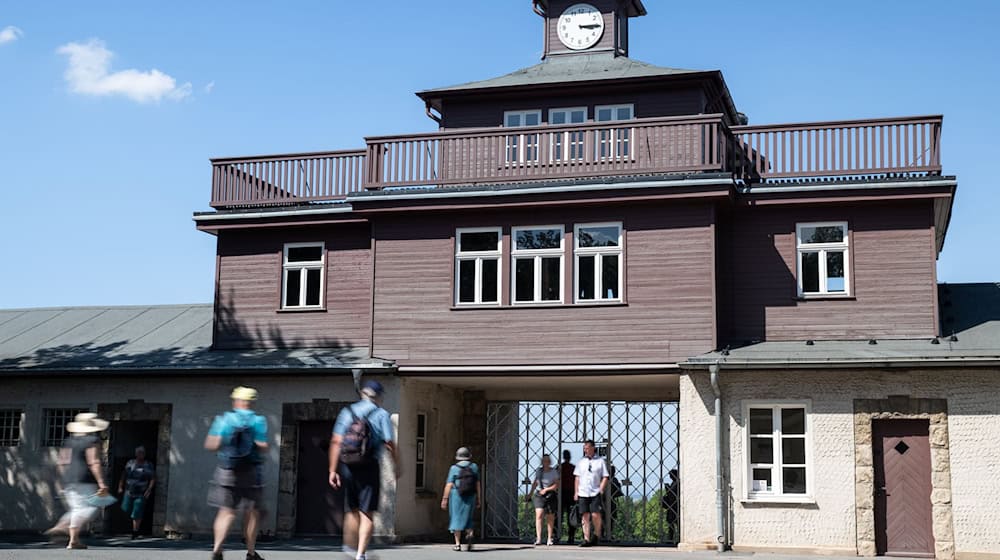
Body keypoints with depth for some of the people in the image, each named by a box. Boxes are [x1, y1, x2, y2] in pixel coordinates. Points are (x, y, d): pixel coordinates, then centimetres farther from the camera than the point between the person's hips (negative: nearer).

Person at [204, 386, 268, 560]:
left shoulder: (223, 419, 0)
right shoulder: (258, 421, -3)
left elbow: (211, 445, -5)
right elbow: (263, 448, -10)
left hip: (227, 471, 1)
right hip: (251, 472, -1)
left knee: (226, 511, 5)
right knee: (252, 512, 10)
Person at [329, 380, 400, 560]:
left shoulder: (347, 412, 7)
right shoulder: (381, 415, -2)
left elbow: (336, 442, 1)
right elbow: (389, 445, -8)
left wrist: (333, 470, 2)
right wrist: (397, 466, 6)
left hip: (347, 467, 3)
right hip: (369, 468, -3)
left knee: (352, 510, 18)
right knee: (367, 513, 1)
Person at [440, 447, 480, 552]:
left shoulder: (454, 468, 0)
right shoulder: (474, 467, 5)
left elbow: (449, 485, -6)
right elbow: (478, 484, 3)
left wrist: (444, 499, -3)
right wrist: (478, 499, 8)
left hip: (456, 496, -2)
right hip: (470, 496, 2)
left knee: (457, 519, 3)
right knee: (467, 519, 11)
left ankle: (458, 544, -3)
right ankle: (469, 533, -19)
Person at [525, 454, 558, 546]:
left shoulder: (554, 472, -1)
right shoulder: (539, 471, 10)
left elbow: (556, 485, -7)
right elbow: (535, 483, 21)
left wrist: (546, 489, -16)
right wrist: (530, 493, 21)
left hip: (550, 496, -2)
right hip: (539, 495, 2)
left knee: (550, 518, 4)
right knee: (539, 515, -14)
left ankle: (549, 539, 18)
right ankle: (538, 538, -18)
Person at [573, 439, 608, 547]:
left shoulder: (600, 461, 4)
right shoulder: (581, 462, 13)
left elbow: (605, 478, 3)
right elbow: (577, 478, 16)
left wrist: (601, 491, -7)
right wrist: (576, 493, 9)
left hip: (595, 493, -3)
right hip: (583, 493, 3)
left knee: (595, 514, -11)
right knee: (585, 516, 0)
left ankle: (596, 535, 10)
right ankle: (586, 539, 2)